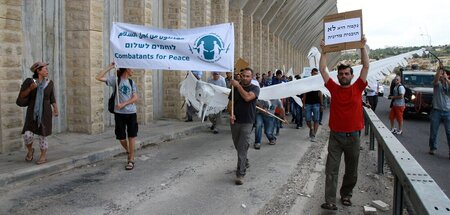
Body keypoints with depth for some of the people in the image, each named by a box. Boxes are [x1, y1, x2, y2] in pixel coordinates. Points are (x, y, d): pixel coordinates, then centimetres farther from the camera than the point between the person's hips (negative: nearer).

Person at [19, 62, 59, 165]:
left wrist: (56, 110, -7)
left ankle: (43, 156, 18)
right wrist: (30, 88, -24)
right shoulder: (29, 81, -7)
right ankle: (30, 150, 22)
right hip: (32, 113, 0)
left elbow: (52, 98, 4)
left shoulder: (49, 83, -1)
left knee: (43, 135, 2)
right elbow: (22, 96, -6)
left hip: (45, 113, 0)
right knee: (28, 135, -8)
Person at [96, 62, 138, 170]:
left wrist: (123, 104, -13)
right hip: (119, 113, -2)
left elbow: (135, 98, 0)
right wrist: (109, 68, -9)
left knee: (131, 136, 0)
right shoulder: (115, 79, 0)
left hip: (131, 113, 2)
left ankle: (131, 160, 9)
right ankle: (128, 152, 33)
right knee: (121, 137, 5)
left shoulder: (132, 82, 9)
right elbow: (98, 77, -10)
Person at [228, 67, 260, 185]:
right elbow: (230, 103, 8)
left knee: (242, 148, -9)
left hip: (247, 123, -5)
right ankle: (245, 163, 41)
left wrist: (238, 85, -17)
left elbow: (247, 97, -25)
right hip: (235, 122, 5)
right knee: (238, 147, 17)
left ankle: (240, 174, -6)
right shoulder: (235, 88, 7)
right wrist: (231, 114, -11)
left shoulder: (255, 88, -5)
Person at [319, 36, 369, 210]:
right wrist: (324, 50, 0)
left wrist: (362, 46, -3)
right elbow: (322, 69, 2)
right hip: (335, 136, 0)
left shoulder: (357, 88, 1)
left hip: (353, 136, 1)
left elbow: (366, 66, -2)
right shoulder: (334, 89, 2)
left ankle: (346, 195, 32)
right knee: (331, 170, -4)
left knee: (351, 170, 13)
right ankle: (330, 201, 0)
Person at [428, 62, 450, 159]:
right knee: (433, 131, 7)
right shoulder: (437, 84, 4)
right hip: (436, 111, 0)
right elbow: (435, 79, -19)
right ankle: (433, 148, 22)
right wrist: (439, 69, -28)